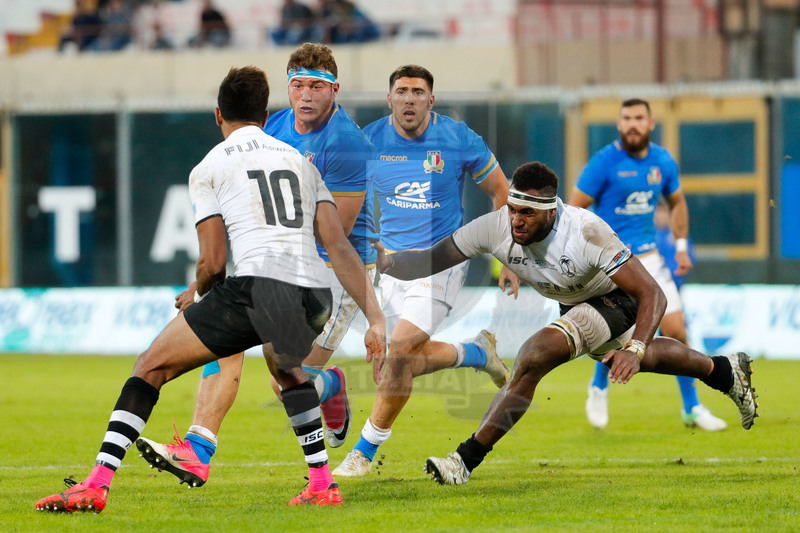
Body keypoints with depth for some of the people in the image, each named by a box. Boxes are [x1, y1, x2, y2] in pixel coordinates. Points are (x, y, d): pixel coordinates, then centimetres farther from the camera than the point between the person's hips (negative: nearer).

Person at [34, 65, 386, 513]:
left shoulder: (209, 168, 12)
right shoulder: (301, 161, 24)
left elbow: (213, 262, 4)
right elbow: (340, 248, 14)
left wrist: (196, 296, 27)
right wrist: (376, 319, 11)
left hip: (258, 286, -5)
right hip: (315, 298, 5)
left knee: (152, 367, 8)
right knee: (287, 368, 38)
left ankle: (97, 485, -3)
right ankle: (322, 485, 30)